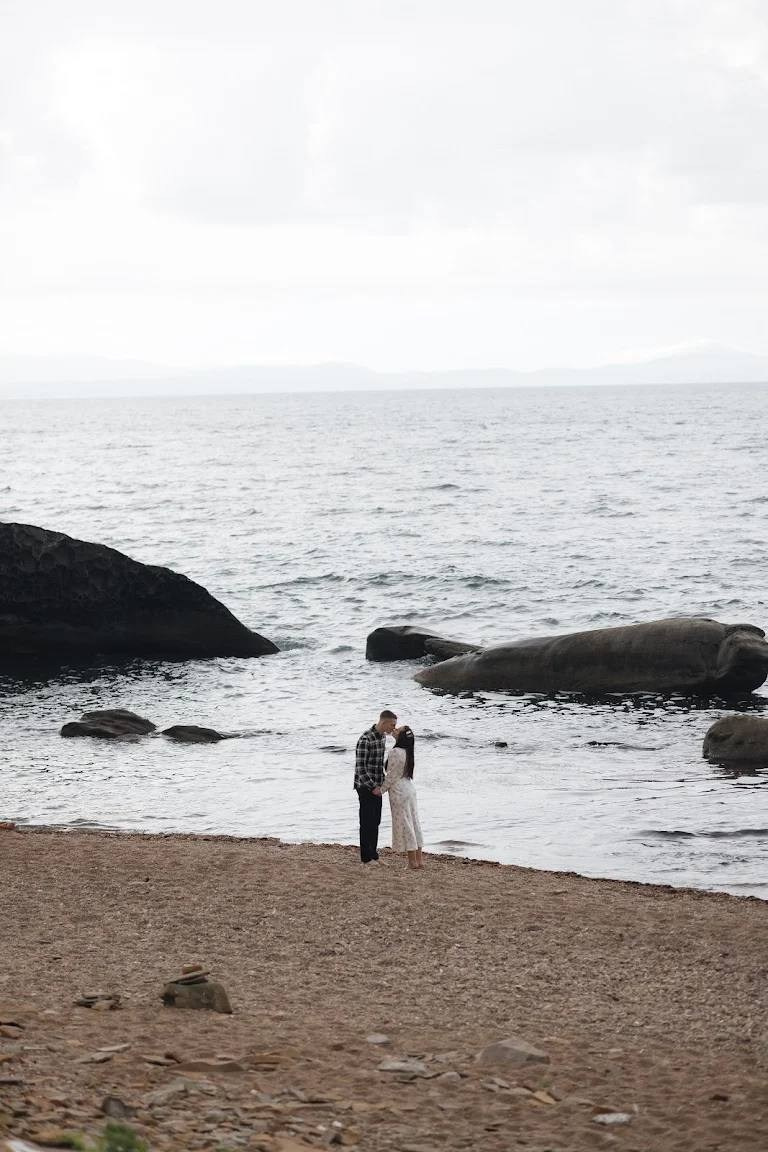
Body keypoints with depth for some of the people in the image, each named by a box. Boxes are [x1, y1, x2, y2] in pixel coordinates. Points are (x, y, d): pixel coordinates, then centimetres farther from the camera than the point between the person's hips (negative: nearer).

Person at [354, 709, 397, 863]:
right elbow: (360, 767, -22)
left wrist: (383, 783, 15)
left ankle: (373, 854, 22)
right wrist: (373, 787, -21)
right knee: (367, 822, -1)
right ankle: (366, 857, 5)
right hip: (365, 787, -9)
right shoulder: (365, 739, -22)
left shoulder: (381, 736, 7)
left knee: (375, 822, 13)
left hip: (376, 787, 9)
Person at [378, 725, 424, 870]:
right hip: (410, 788, 9)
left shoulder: (396, 752, -18)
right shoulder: (407, 752, 7)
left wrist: (381, 789, -7)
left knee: (404, 824, -3)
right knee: (414, 823, 11)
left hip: (399, 791, -9)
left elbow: (391, 775, -17)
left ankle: (412, 861, -1)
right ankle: (419, 859, 13)